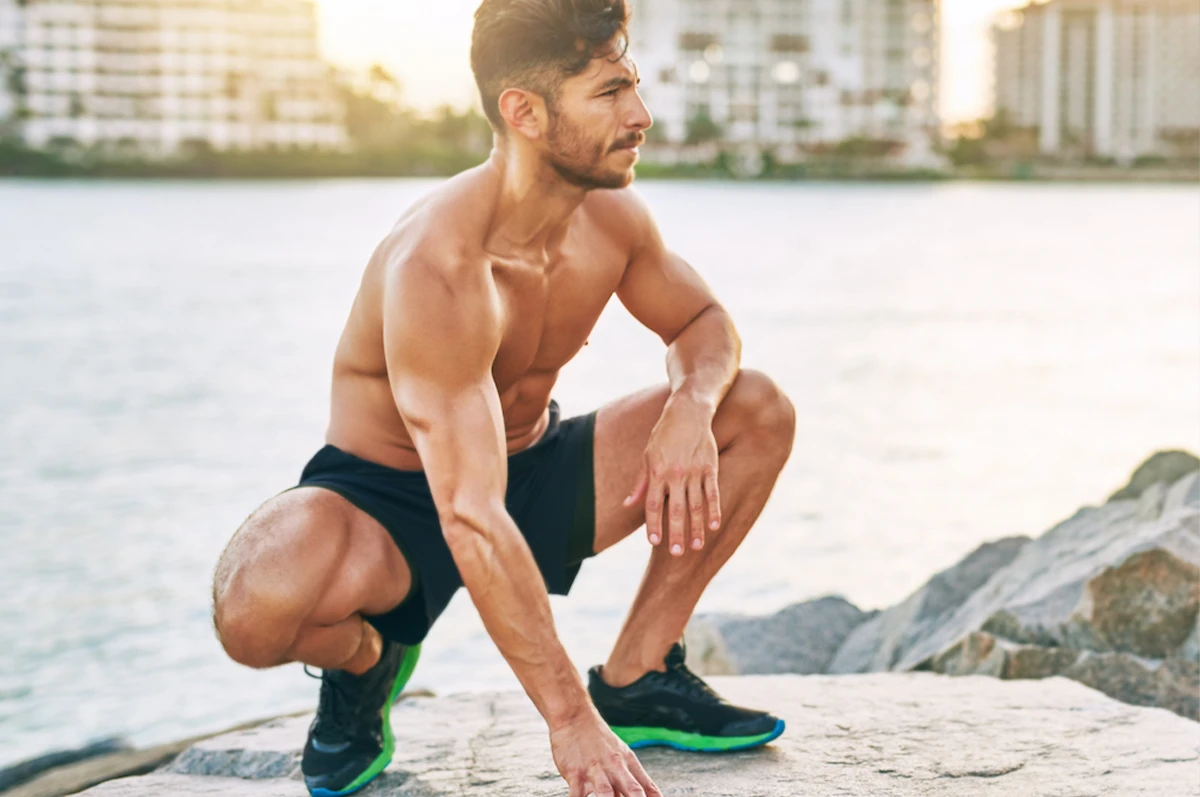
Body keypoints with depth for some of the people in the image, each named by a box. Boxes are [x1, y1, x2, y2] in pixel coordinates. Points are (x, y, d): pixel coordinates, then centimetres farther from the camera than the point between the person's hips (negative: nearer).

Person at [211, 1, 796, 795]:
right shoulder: (439, 268, -34)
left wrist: (691, 403, -18)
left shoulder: (611, 215, -11)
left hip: (529, 471, 7)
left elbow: (706, 324, 9)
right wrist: (568, 721, -40)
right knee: (256, 608, -39)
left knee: (758, 411, -5)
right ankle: (365, 660, 1)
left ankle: (636, 679, 4)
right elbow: (471, 522, -38)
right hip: (386, 503, -7)